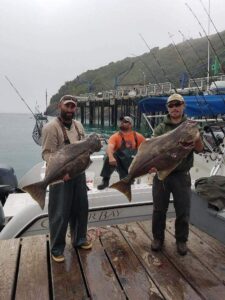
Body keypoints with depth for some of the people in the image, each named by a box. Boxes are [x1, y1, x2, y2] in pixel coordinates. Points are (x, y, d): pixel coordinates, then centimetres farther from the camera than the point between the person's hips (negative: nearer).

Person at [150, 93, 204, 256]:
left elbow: (200, 149, -6)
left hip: (182, 175, 0)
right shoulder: (160, 128, 2)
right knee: (159, 210, 12)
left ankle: (181, 240, 32)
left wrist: (196, 137, -28)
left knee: (183, 211, 10)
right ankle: (158, 238, 32)